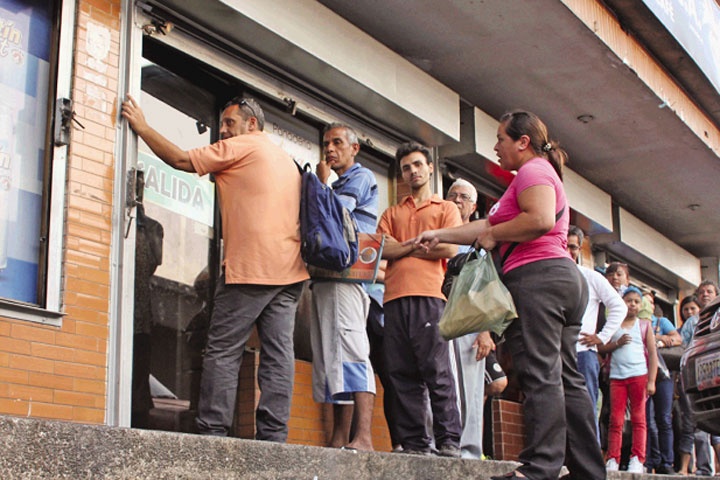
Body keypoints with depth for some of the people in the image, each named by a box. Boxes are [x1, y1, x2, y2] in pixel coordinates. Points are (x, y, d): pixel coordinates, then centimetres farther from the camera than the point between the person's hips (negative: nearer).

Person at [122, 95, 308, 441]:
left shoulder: (241, 146, 1)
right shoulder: (287, 160, 26)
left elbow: (182, 160, -2)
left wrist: (142, 127, 7)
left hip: (249, 267, -8)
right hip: (288, 270, 8)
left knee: (223, 351, -5)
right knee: (278, 353, 1)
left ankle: (212, 431, -8)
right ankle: (272, 436, -3)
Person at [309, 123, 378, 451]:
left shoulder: (362, 177, 5)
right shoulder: (336, 186, 30)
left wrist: (323, 183, 6)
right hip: (325, 276, 9)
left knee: (351, 350, -19)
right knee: (330, 356, 5)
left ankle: (363, 436, -27)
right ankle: (338, 439, 5)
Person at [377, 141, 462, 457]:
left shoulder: (446, 208, 16)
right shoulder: (392, 214, 25)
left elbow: (449, 248, -1)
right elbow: (381, 250, 9)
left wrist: (401, 247, 4)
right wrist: (416, 244, -1)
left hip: (428, 297, -4)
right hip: (395, 298, 4)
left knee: (437, 371, -9)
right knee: (402, 374, -1)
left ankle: (449, 441, -8)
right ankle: (414, 443, 1)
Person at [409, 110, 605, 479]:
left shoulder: (533, 170, -2)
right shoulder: (543, 173, 29)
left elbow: (540, 219, -21)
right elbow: (489, 226, 26)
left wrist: (492, 235, -9)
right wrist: (439, 236, 23)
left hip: (536, 275, -10)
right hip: (564, 277, 10)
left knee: (540, 374, -15)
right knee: (565, 378, 7)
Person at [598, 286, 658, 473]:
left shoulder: (645, 325, 9)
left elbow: (653, 354, 4)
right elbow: (601, 348, 6)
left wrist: (651, 381, -5)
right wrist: (617, 343, -11)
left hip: (639, 375, -1)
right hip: (617, 376, 1)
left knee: (638, 419, 0)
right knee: (616, 420, -1)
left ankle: (637, 460, -1)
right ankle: (613, 460, -1)